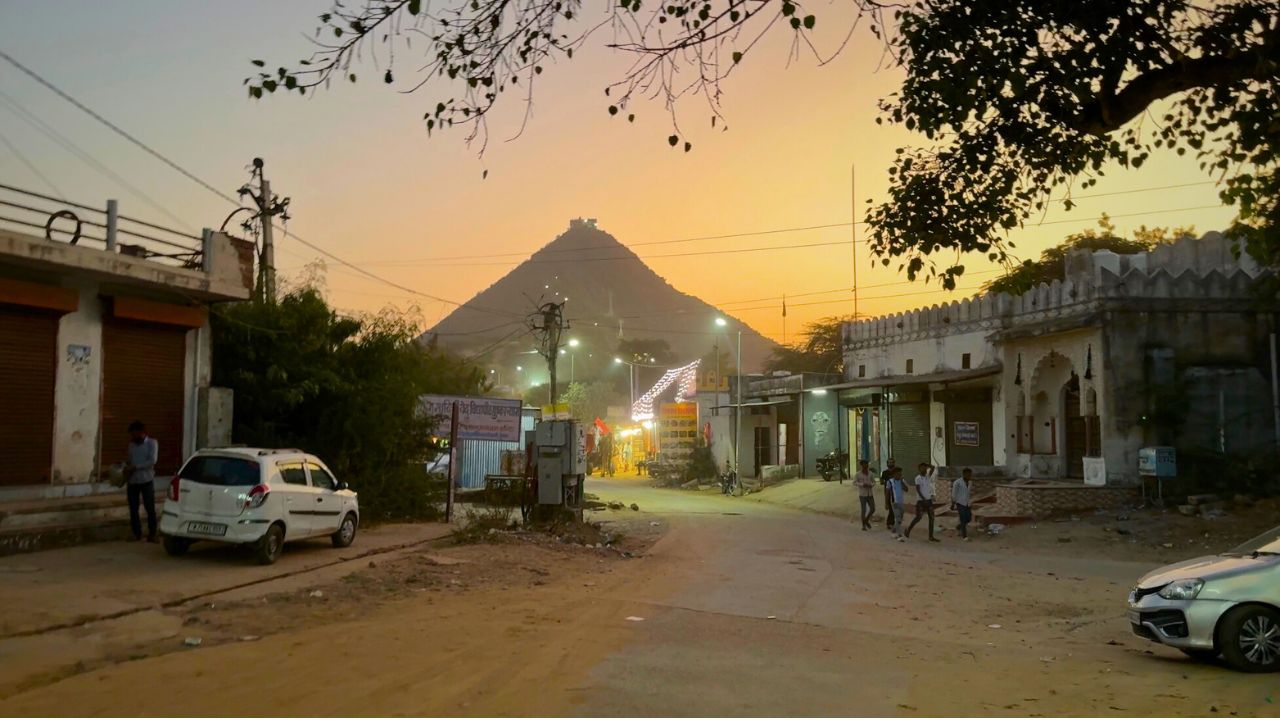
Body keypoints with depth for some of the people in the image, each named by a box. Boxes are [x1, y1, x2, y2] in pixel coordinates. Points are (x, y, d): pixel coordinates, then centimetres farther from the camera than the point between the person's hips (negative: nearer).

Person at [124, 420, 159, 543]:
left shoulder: (152, 443, -3)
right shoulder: (132, 444, 13)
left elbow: (152, 461, -13)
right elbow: (130, 460, 18)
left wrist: (135, 467, -16)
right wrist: (126, 467, -3)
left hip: (146, 480, -5)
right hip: (132, 481, 5)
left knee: (150, 508, -3)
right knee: (133, 509, 5)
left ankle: (152, 534, 3)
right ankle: (136, 534, 14)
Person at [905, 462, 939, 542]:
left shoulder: (928, 476, 6)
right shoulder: (918, 478, -9)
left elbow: (933, 468, -5)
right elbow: (918, 490, -15)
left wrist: (926, 464, -12)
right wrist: (923, 499, -20)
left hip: (929, 500, 5)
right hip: (920, 500, -5)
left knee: (931, 518, 0)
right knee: (918, 517, -4)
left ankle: (931, 537, 3)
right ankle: (908, 529, 19)